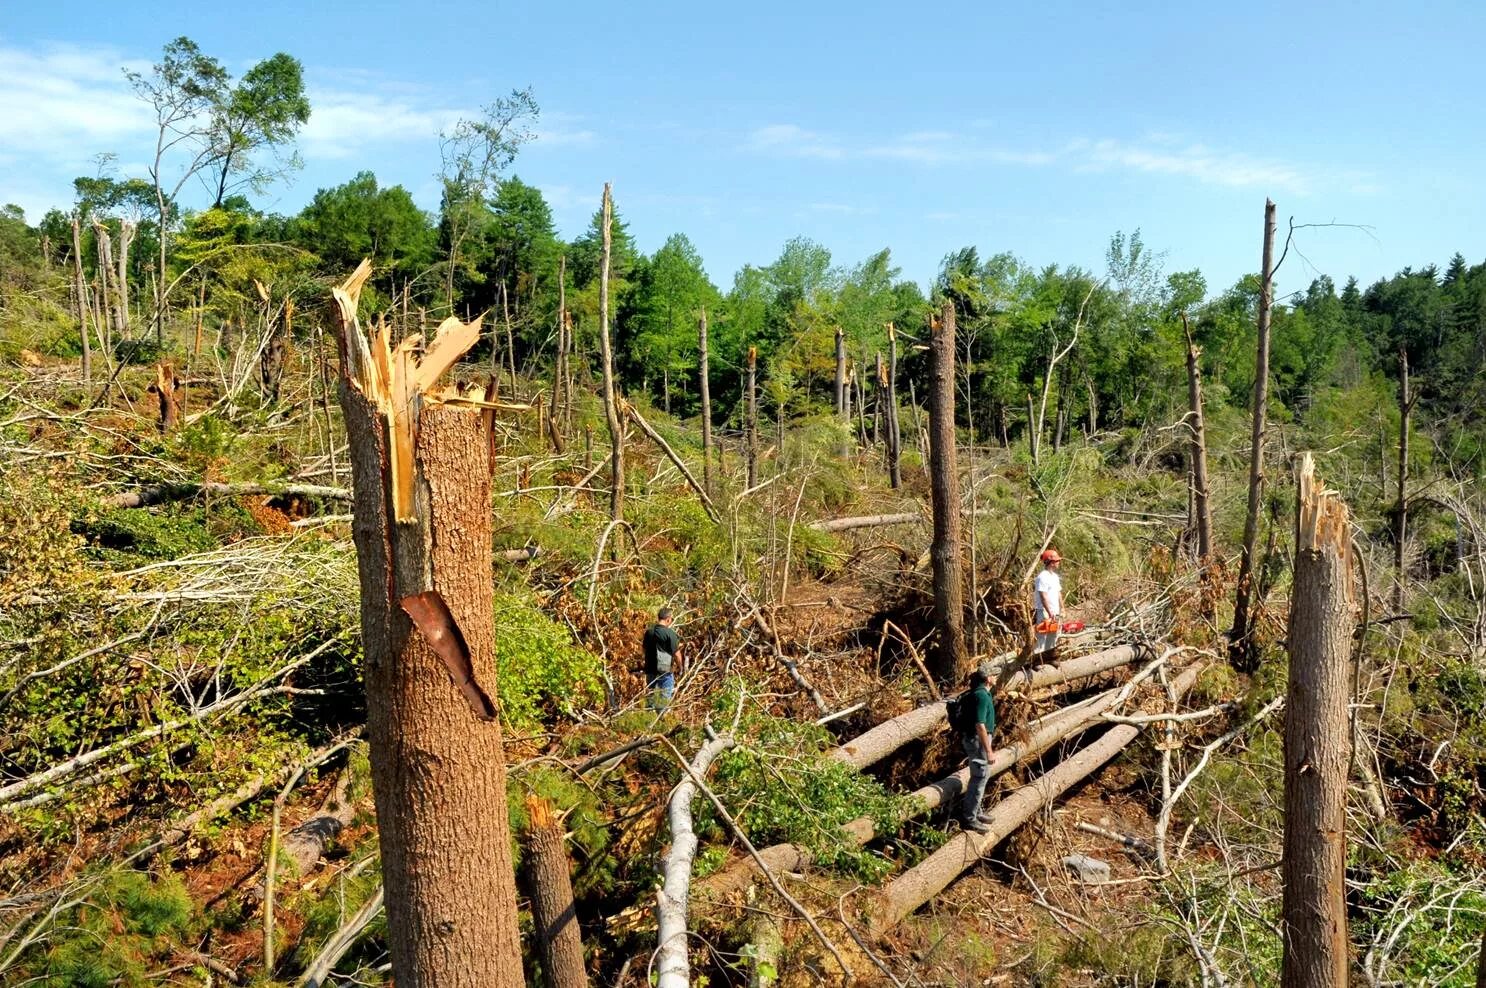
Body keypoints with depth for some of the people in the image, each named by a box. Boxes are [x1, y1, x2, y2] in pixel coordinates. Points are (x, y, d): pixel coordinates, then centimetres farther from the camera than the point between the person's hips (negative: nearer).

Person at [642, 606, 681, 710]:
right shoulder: (669, 633, -16)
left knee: (651, 697, 20)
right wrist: (679, 668, 1)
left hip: (650, 670, 5)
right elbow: (676, 654, -14)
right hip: (665, 671, -5)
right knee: (664, 701, 6)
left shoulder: (649, 632, 2)